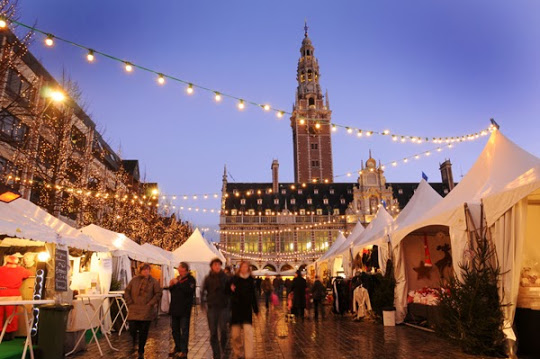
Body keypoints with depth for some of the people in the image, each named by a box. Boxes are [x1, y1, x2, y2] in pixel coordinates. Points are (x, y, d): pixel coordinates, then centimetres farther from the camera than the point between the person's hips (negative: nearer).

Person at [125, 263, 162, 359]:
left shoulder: (153, 282, 0)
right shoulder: (134, 280, 5)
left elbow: (158, 293, 0)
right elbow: (127, 291, 9)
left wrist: (151, 304, -8)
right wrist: (130, 303, 0)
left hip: (146, 311, -1)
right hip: (134, 310, 1)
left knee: (144, 332, 4)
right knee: (132, 329, -3)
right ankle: (132, 347, 30)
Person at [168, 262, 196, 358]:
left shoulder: (190, 279, -8)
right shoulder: (177, 278, 16)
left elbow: (189, 290, -24)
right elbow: (172, 291, 20)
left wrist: (178, 283, -20)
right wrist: (171, 286, -1)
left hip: (184, 309, -8)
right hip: (175, 308, 8)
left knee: (184, 330, -3)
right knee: (175, 329, 15)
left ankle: (183, 351, 3)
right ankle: (177, 348, 29)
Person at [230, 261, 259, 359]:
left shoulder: (250, 280, 4)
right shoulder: (235, 279, 1)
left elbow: (253, 295, 10)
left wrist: (256, 310, 12)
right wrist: (231, 289, -19)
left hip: (247, 308, 0)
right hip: (236, 308, 0)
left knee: (248, 332, -10)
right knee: (235, 334, 4)